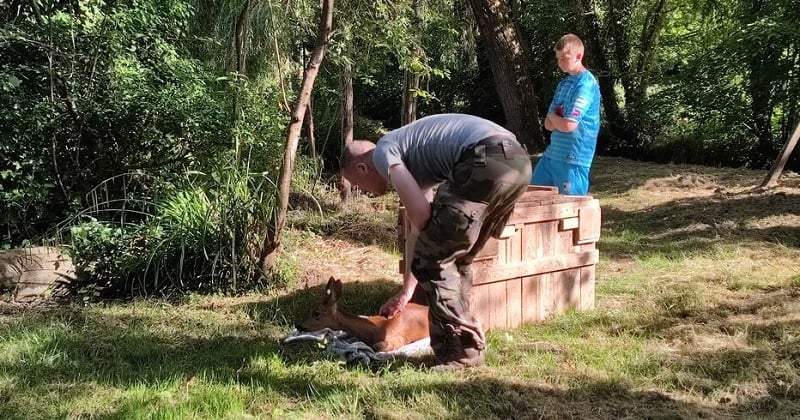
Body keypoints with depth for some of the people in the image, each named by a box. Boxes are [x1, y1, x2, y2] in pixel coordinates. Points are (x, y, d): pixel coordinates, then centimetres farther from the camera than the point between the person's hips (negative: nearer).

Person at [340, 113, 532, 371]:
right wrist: (406, 292, 47)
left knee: (433, 260, 1)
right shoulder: (411, 161, 34)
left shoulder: (383, 151, 9)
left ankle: (461, 352, 5)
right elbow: (418, 229, 39)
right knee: (455, 258, 21)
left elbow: (420, 213, -6)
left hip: (487, 160, -10)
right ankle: (469, 346, 26)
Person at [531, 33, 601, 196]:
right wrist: (558, 119, -11)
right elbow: (548, 124, 11)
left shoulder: (586, 84, -14)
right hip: (552, 153, 9)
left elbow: (568, 125, -22)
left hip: (573, 158, -9)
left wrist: (553, 116, -1)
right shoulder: (563, 83, 13)